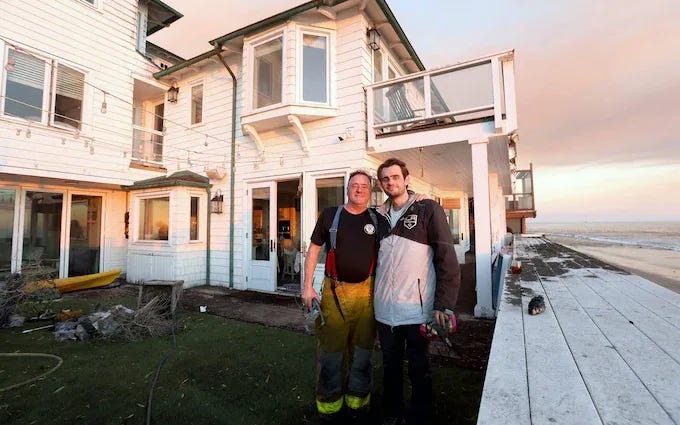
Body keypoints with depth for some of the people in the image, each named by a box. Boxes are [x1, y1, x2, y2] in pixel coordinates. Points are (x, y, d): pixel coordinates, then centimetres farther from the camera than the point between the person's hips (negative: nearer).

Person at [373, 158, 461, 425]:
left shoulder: (428, 210, -5)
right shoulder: (380, 216, 8)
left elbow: (447, 259, -9)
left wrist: (443, 305, -13)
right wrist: (374, 297, 8)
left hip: (417, 309, -4)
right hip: (385, 310, 4)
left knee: (419, 370, 13)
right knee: (391, 367, 19)